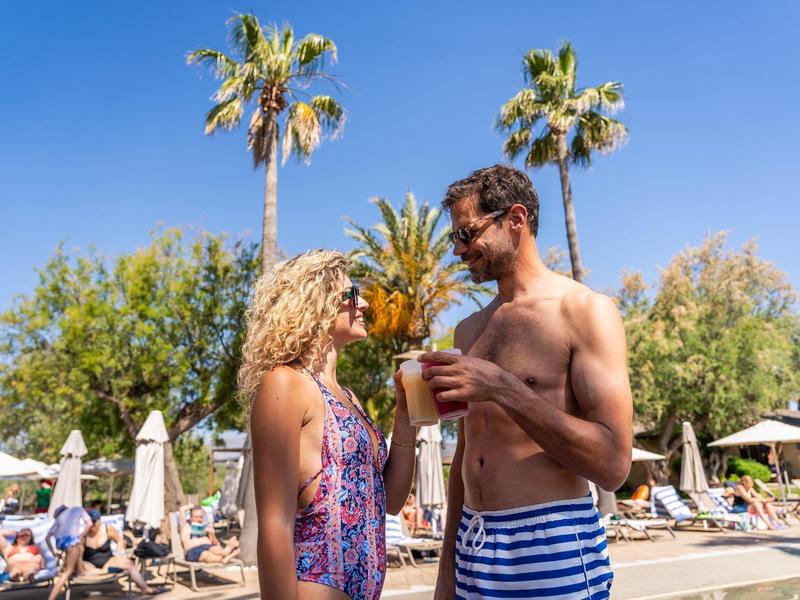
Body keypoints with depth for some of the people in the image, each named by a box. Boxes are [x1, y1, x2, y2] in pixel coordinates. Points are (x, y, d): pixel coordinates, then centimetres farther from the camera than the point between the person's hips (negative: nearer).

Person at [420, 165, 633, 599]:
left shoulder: (585, 311, -9)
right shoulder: (469, 330, 10)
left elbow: (613, 465, -16)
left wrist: (503, 388, -23)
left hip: (552, 547, -5)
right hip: (472, 546, 6)